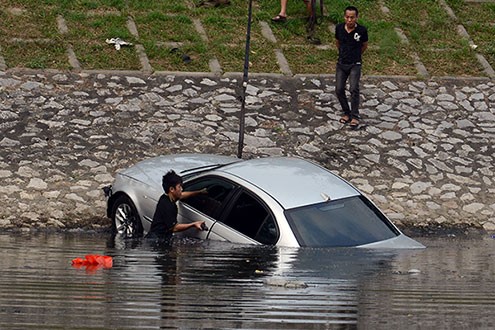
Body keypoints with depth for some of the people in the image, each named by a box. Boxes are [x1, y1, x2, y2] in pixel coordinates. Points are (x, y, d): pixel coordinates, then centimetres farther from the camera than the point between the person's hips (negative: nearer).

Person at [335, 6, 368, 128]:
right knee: (339, 90, 0)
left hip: (355, 65, -3)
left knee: (354, 89, -16)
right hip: (341, 64, 3)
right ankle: (346, 113, 17)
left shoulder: (362, 30, -12)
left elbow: (364, 45, 7)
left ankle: (355, 117, -9)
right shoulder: (339, 28, -5)